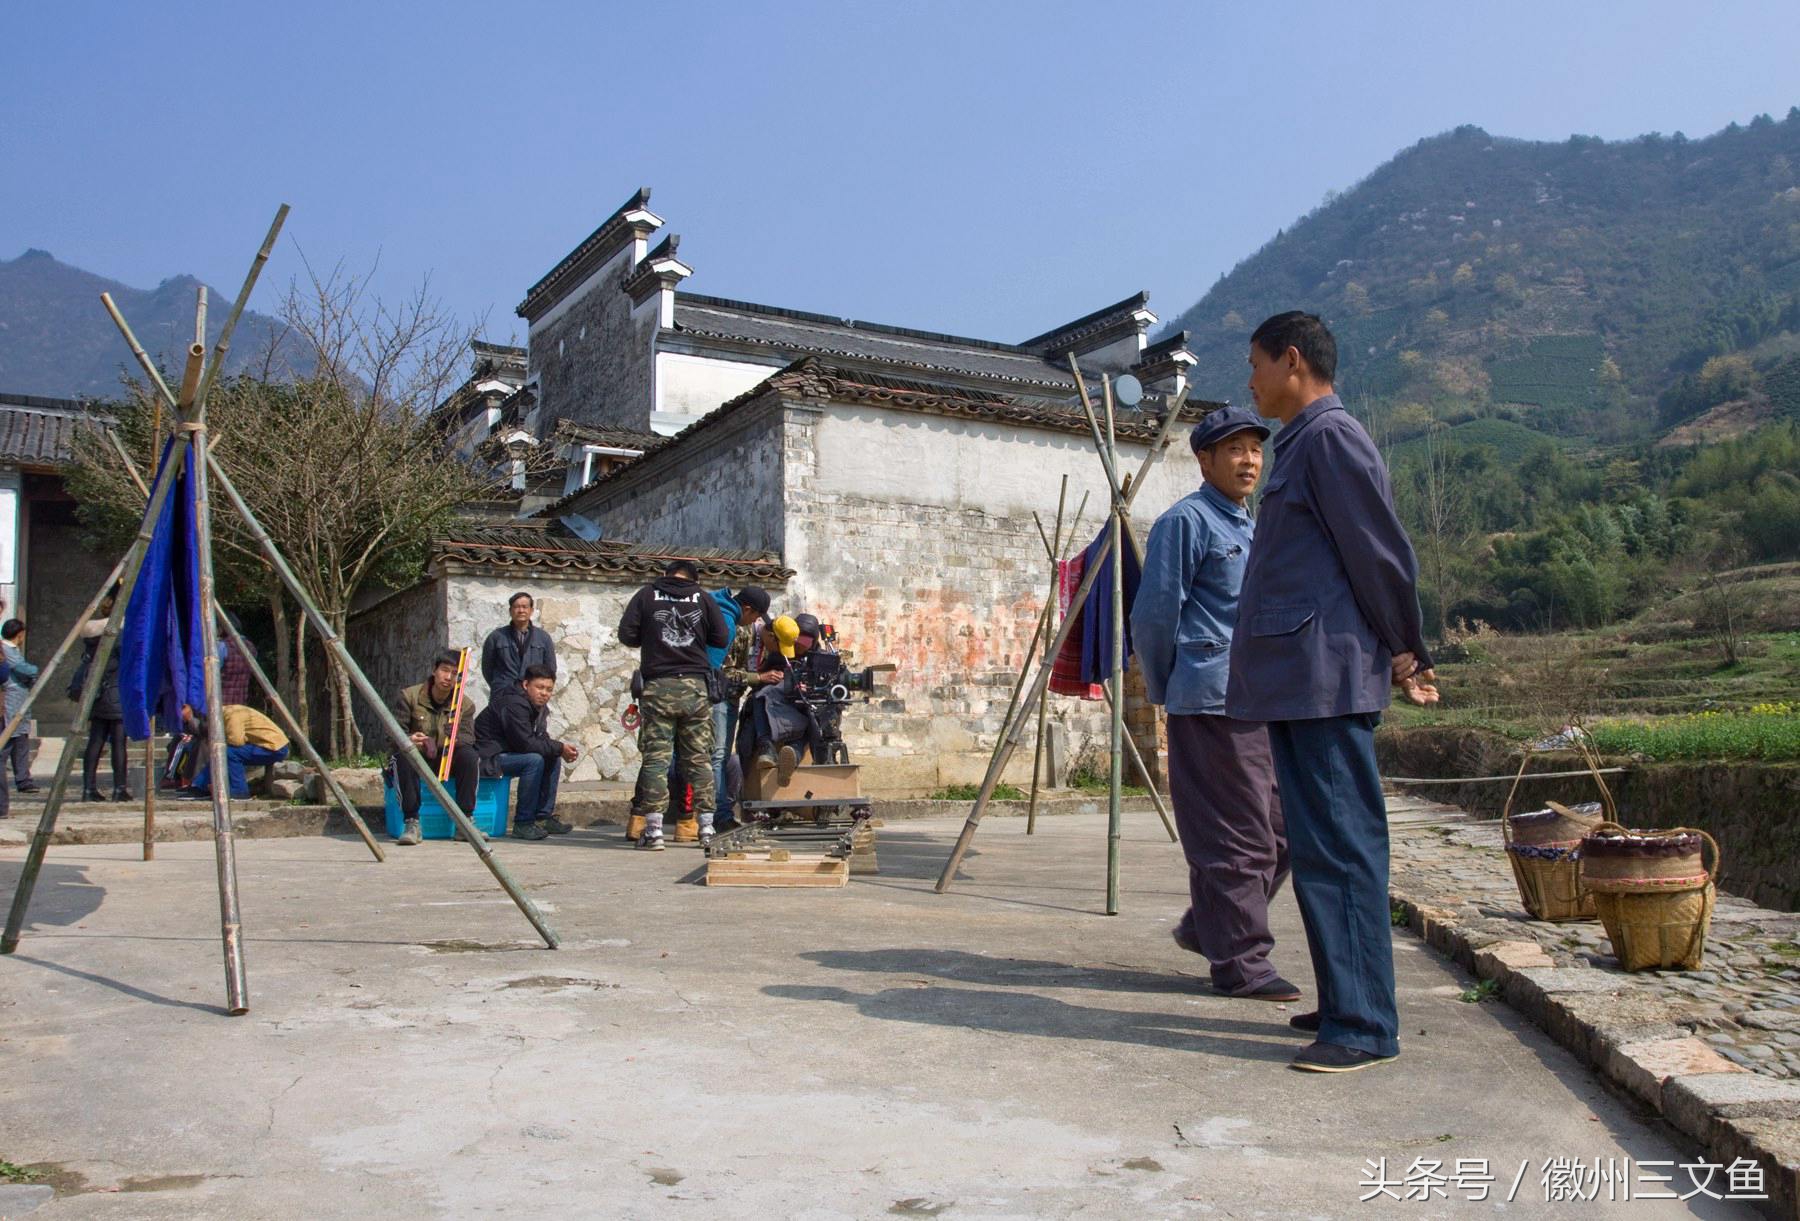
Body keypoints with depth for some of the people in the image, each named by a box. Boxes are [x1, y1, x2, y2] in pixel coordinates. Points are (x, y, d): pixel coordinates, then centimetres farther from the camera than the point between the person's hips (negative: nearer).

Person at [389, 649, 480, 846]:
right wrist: (408, 740, -37)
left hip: (447, 761, 2)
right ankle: (411, 823, -33)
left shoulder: (465, 704, 0)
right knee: (402, 756, -36)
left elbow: (468, 738, -12)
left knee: (470, 756, -29)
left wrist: (456, 738, -38)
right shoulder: (408, 696, -7)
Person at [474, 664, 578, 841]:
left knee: (554, 759, 3)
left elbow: (541, 739, 9)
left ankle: (544, 817, 7)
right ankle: (523, 824, -22)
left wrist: (561, 750, -12)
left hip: (509, 751, 10)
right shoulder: (514, 704, -22)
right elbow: (526, 743, -29)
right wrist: (560, 748, -21)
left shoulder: (539, 706, 9)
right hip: (487, 757, -10)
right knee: (534, 760, -29)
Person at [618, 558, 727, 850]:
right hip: (696, 686, 1)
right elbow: (722, 639, 5)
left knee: (656, 757, 0)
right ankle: (706, 828, 9)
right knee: (700, 758, 8)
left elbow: (626, 634, 1)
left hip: (658, 686, -1)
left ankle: (653, 831, -3)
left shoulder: (647, 595, 4)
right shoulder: (703, 598, 6)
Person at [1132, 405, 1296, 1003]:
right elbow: (1154, 613, -9)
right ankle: (1241, 964, 6)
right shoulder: (1186, 520, -7)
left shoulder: (1252, 526, 21)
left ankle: (1205, 926, 27)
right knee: (1238, 836, -5)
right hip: (1213, 701, -9)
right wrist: (1164, 689, 0)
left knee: (1278, 829, 12)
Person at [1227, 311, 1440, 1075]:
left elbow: (1381, 553, -11)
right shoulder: (1299, 444, 22)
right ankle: (1345, 1002, 23)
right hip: (1294, 677, 10)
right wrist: (1399, 654, 22)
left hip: (1327, 677, -10)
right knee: (1318, 847, 14)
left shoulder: (1331, 436, -9)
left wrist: (1405, 654, -2)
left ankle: (1365, 1026, -1)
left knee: (1340, 848, -7)